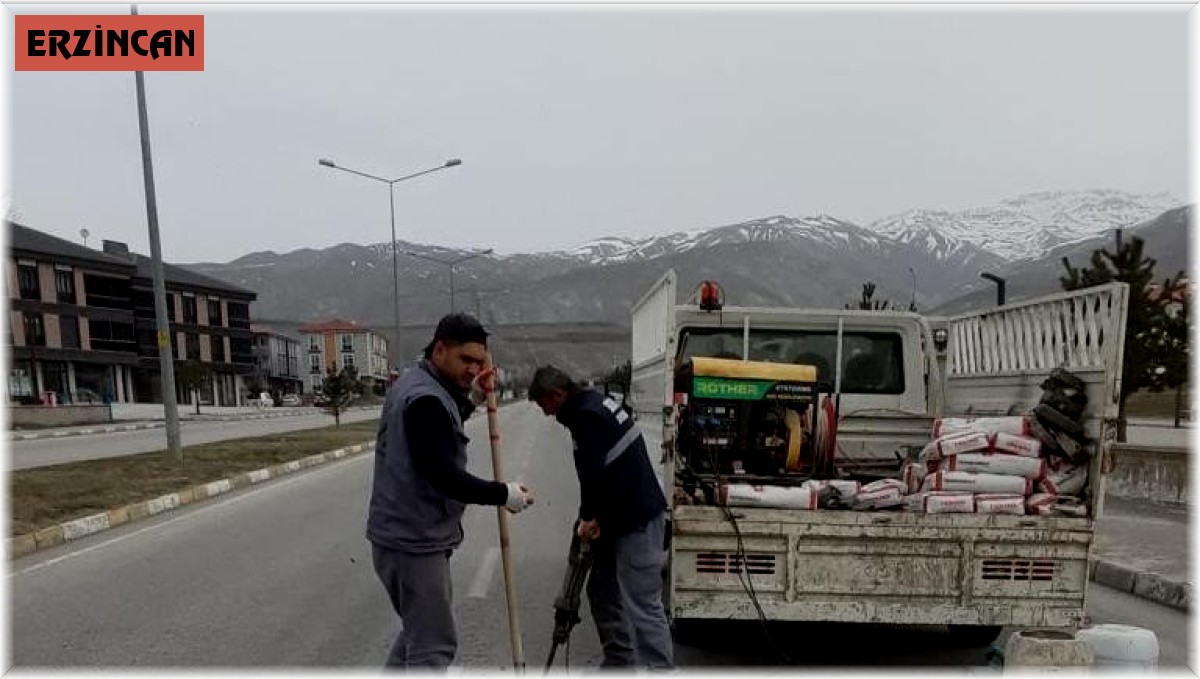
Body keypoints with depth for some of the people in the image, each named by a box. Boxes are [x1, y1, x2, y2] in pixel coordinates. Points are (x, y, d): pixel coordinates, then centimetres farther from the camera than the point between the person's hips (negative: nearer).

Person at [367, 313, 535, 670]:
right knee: (433, 645, -1)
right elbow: (446, 478, -26)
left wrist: (471, 399, 10)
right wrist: (504, 494, -16)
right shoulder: (426, 399, -22)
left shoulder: (414, 383, 10)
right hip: (414, 543, -10)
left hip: (405, 535, 10)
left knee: (417, 631, 24)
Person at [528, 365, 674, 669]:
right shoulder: (593, 403, 14)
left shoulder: (587, 415, -17)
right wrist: (593, 516, 12)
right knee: (602, 592, 18)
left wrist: (588, 516, -10)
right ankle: (619, 661, 29)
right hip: (620, 517, 11)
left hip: (637, 519, -11)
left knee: (643, 604, -8)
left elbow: (594, 472, -25)